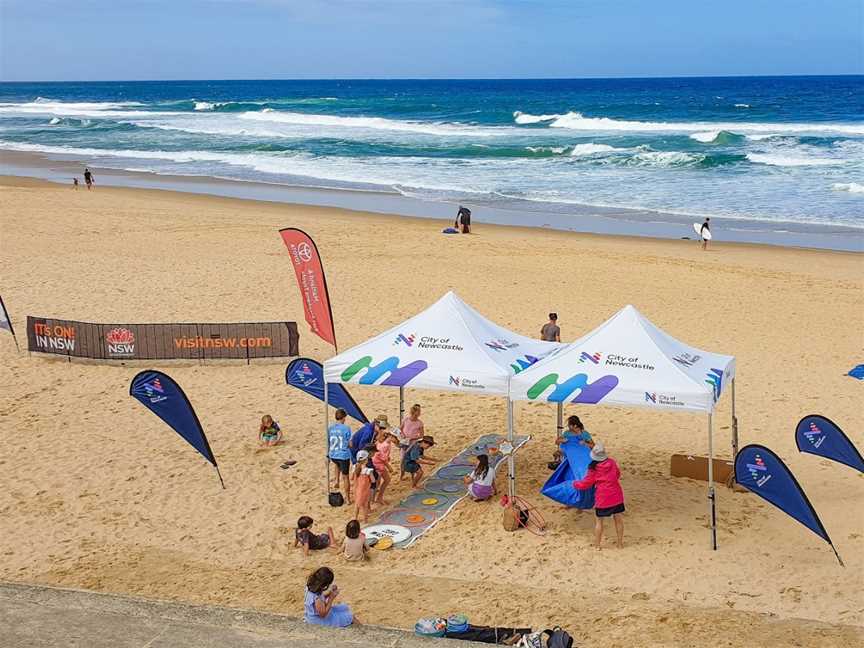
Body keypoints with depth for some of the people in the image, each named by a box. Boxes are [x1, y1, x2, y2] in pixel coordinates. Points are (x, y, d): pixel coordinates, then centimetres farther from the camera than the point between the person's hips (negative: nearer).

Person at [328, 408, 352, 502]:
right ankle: (347, 498, 19)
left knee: (338, 464, 40)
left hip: (333, 455, 4)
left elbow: (328, 443, 8)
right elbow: (350, 444, -12)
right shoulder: (346, 428, -14)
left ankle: (336, 481, 24)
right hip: (344, 455, -4)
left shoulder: (330, 428, 0)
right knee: (345, 476, 10)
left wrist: (328, 455, 20)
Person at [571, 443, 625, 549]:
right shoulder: (612, 462, -1)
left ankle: (597, 545, 17)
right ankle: (620, 543, 25)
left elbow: (585, 484, -4)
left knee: (599, 521, 10)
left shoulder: (594, 469, -12)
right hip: (616, 496, 4)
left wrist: (575, 483, 14)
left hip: (602, 498, -4)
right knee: (618, 518, 15)